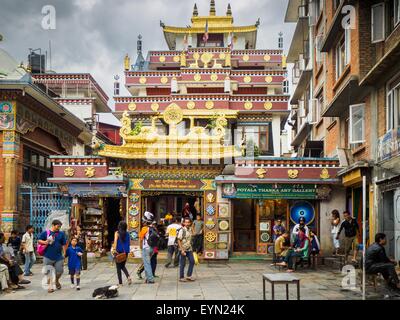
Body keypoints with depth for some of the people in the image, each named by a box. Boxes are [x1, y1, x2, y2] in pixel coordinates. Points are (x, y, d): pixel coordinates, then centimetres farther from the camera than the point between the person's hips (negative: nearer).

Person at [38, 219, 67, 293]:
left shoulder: (61, 234, 4)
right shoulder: (45, 233, -1)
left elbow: (64, 244, 7)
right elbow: (39, 240, 5)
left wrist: (64, 253, 2)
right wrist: (45, 242, -14)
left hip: (58, 257, 1)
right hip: (48, 256, -1)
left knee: (59, 271, 5)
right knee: (49, 272, 5)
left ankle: (57, 281, 35)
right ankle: (50, 286, 19)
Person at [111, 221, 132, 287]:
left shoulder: (117, 233, -6)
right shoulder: (127, 234, 5)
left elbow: (115, 241, -19)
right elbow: (129, 242, 10)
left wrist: (114, 249, -23)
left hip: (118, 251, -4)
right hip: (125, 252, 4)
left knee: (118, 267, 7)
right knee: (123, 266, 20)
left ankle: (120, 282, 8)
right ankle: (128, 277, -4)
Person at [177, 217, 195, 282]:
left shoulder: (190, 230, 8)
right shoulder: (182, 230, -13)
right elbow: (179, 240, -14)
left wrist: (191, 248, 14)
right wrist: (182, 250, -18)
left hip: (189, 249, 7)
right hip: (184, 249, -7)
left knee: (192, 261, 3)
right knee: (182, 264, 1)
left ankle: (189, 276, 14)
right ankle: (181, 277, 11)